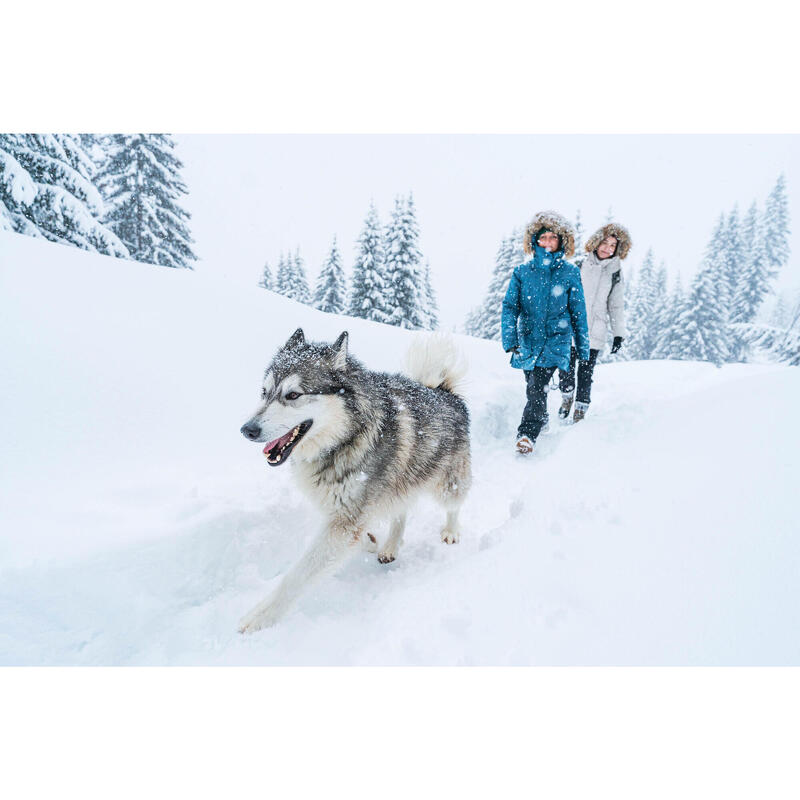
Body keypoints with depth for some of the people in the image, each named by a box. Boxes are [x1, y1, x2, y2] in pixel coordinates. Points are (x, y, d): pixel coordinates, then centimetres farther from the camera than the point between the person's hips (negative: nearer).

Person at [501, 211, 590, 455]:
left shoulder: (570, 273, 1)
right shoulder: (522, 272, 2)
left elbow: (579, 313, 6)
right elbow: (510, 307, -1)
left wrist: (583, 348, 9)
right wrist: (509, 340, -13)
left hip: (556, 339, -3)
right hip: (528, 339, 3)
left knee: (537, 386, -20)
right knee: (533, 386, 14)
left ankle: (527, 434, -20)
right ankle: (542, 420, 38)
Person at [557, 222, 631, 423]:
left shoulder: (615, 274, 7)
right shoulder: (578, 267, 3)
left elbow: (616, 306, 12)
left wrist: (619, 334, 8)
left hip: (594, 333, 0)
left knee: (585, 375, 1)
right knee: (566, 370, 0)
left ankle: (580, 411, 15)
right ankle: (567, 397, 28)